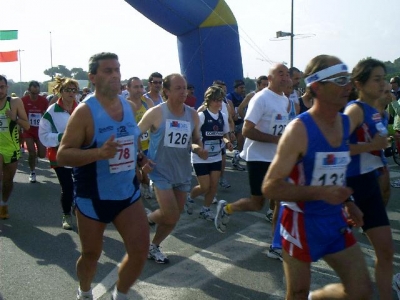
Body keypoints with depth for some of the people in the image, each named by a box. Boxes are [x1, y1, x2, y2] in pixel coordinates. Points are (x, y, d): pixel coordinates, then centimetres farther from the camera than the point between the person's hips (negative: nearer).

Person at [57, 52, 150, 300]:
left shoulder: (130, 107, 2)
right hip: (93, 197, -4)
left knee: (141, 250, -1)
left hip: (128, 192, 5)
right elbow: (62, 155, -20)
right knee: (91, 255, 13)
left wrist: (141, 158, 1)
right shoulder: (85, 111, -16)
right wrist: (99, 152, -34)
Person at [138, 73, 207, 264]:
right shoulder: (156, 113, -13)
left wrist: (199, 149, -9)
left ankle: (153, 247, 33)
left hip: (183, 173, 5)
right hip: (161, 171, -5)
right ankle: (146, 218, 21)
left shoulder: (193, 114, 1)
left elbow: (196, 140, 13)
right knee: (171, 216, -12)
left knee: (174, 217, 10)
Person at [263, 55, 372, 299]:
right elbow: (270, 187, -24)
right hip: (302, 223, -6)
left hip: (335, 220, 6)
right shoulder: (299, 130, -21)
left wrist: (347, 201, 8)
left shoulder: (346, 123, 2)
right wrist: (321, 192, -32)